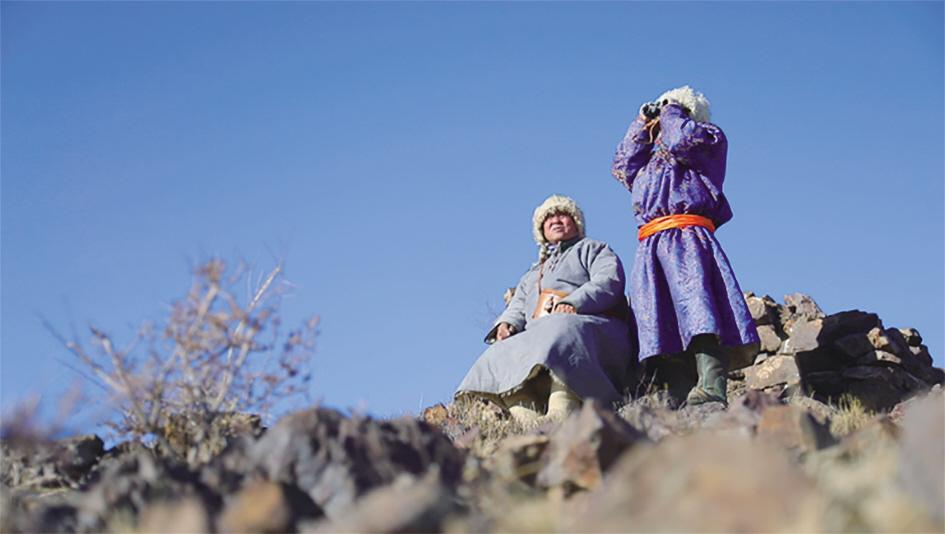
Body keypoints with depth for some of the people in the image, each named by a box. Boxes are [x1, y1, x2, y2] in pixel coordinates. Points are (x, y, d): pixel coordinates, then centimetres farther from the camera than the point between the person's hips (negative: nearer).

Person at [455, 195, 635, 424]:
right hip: (536, 336, 6)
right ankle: (530, 421, -46)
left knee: (563, 330, -41)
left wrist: (573, 303, -18)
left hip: (592, 330, -6)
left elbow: (608, 282, 1)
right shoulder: (532, 275, 40)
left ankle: (560, 419, -59)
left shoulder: (593, 249, 22)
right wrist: (506, 324, 2)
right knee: (497, 358, -23)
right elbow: (516, 309, 28)